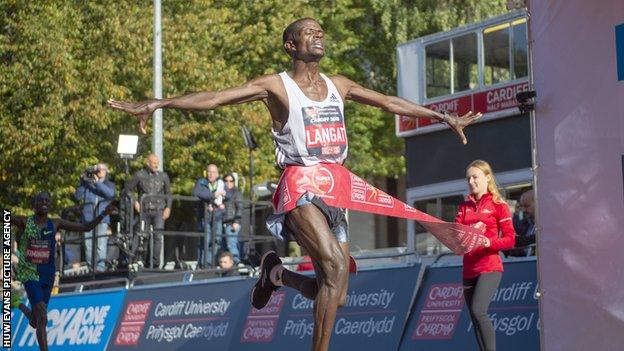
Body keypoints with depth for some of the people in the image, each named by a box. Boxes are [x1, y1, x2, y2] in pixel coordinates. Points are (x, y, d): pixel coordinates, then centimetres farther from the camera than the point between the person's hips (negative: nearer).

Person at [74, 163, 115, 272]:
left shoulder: (109, 184, 14)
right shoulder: (88, 183, 14)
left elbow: (110, 193, -9)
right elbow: (78, 196, 6)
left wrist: (97, 182, -11)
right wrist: (82, 183, -2)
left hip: (102, 219, -2)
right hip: (88, 218, 2)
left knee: (101, 244, -13)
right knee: (88, 244, 1)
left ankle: (100, 267, -16)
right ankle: (90, 268, 9)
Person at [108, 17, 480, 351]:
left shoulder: (338, 85, 16)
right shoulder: (275, 85, 0)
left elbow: (391, 102, 24)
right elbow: (215, 97, -9)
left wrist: (445, 117, 28)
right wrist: (157, 104, -20)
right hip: (301, 188, -6)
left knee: (335, 296, 4)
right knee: (336, 267, -28)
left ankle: (276, 273, 32)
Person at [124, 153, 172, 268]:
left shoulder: (163, 176, 9)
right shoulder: (139, 175, 3)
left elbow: (168, 193, 15)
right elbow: (127, 189, 9)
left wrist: (168, 207, 4)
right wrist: (134, 202, -2)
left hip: (159, 211, 1)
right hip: (144, 210, -1)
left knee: (158, 236, -7)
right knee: (139, 235, -2)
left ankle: (155, 263, -3)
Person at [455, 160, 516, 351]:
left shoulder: (498, 204, 0)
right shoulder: (465, 206, 16)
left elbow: (510, 239, -6)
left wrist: (488, 242, -23)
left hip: (490, 266, -6)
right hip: (469, 269, 6)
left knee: (478, 310, -22)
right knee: (475, 319, 4)